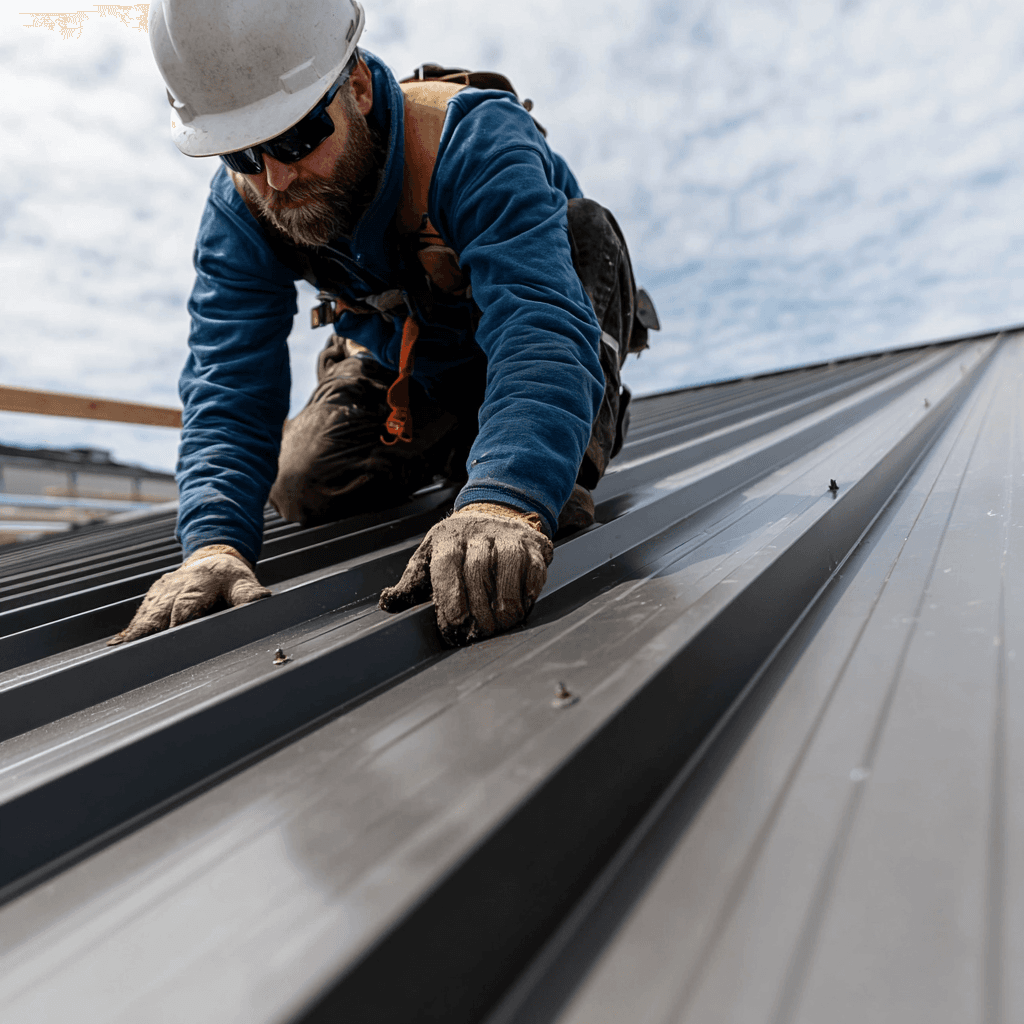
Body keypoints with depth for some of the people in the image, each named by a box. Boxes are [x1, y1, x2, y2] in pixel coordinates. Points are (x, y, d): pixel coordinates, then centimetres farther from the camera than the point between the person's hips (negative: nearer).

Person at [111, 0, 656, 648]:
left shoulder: (478, 143, -36)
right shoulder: (239, 210, -21)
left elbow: (541, 329, -52)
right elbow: (230, 382, -29)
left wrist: (504, 502, -69)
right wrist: (213, 543, -46)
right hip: (405, 366, 4)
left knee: (583, 226, -30)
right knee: (307, 488, -10)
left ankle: (572, 451, -17)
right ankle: (453, 443, 19)